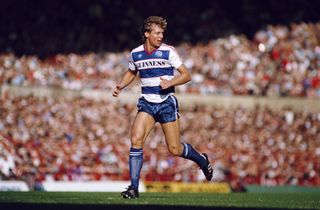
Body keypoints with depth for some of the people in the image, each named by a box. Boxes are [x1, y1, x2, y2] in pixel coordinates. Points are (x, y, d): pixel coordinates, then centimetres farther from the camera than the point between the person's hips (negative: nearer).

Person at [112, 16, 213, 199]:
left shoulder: (168, 51, -7)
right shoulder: (136, 54, 3)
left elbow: (186, 75, -4)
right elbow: (131, 73, 23)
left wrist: (170, 82, -21)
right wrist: (121, 86, 5)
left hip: (167, 102, -3)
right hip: (147, 102, 3)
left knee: (175, 149, -1)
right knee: (136, 139, -17)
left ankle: (203, 160, 31)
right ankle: (134, 188, -12)